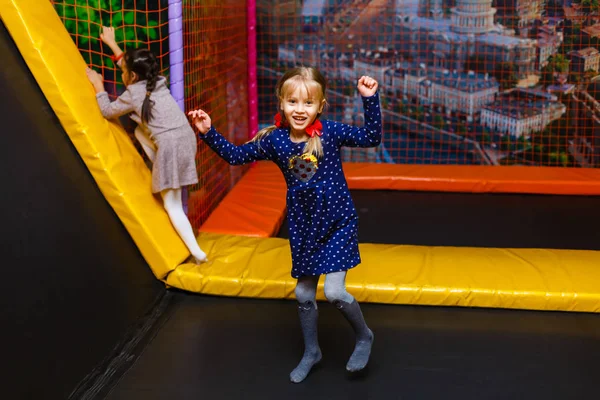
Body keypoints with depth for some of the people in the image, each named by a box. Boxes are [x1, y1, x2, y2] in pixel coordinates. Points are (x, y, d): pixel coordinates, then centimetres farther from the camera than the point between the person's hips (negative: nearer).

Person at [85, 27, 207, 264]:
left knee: (172, 205, 2)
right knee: (140, 131, 29)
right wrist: (111, 43, 43)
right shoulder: (157, 81, 17)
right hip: (186, 137, 8)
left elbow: (107, 112, 16)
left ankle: (197, 253, -5)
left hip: (170, 146, -7)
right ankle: (160, 178, 23)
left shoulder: (132, 94, -1)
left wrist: (98, 86, 26)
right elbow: (132, 64, 36)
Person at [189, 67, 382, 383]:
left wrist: (369, 99, -26)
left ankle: (364, 337, 18)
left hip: (338, 223, -4)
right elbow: (235, 155, 2)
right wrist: (208, 133, -8)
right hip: (302, 226, 4)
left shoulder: (330, 132, -14)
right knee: (303, 294, 14)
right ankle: (311, 352, 37)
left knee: (334, 292, -11)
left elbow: (370, 138, -18)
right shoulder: (274, 139, -7)